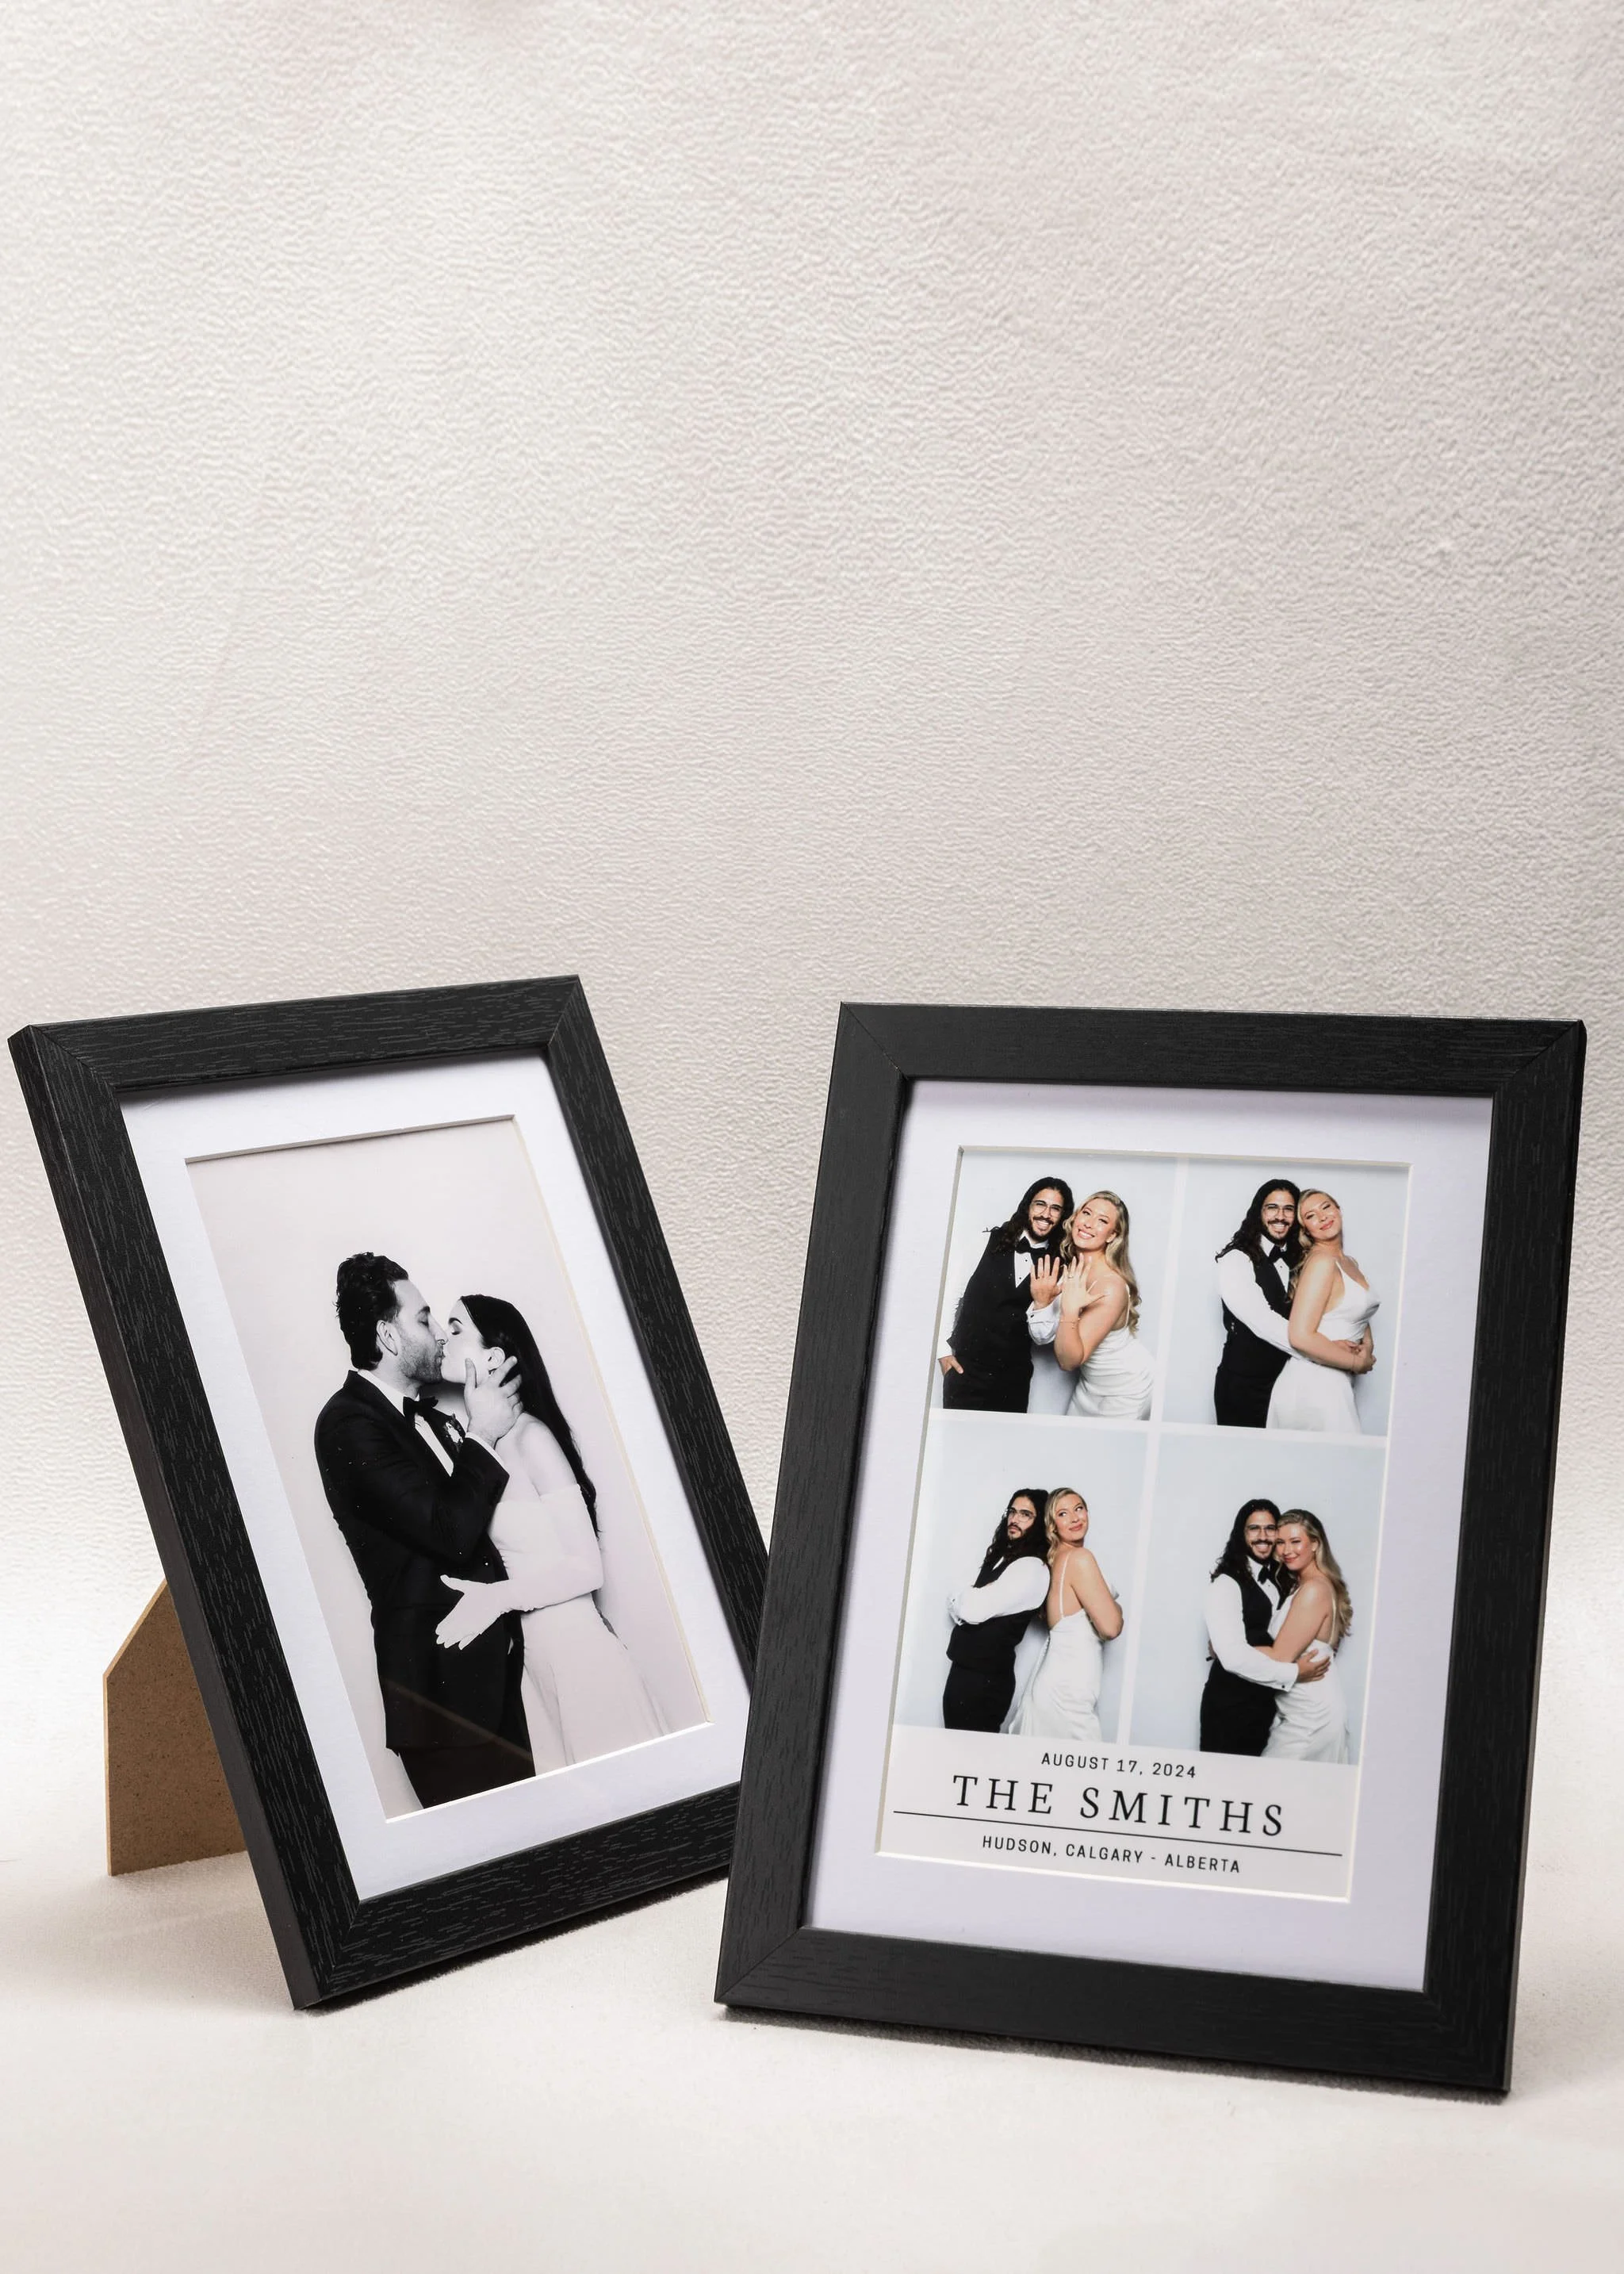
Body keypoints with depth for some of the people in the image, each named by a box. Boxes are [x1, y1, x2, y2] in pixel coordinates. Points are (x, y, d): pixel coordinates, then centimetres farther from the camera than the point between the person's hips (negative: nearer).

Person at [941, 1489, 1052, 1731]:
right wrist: (963, 1606, -11)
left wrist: (959, 1604, 1)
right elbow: (965, 1609, 12)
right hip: (965, 1670, 8)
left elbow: (974, 1609, -21)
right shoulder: (1002, 1556, 15)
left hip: (985, 1679, -8)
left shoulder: (1032, 1568, -15)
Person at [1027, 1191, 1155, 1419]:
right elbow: (1044, 1336, -7)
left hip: (1124, 1390, -6)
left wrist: (1069, 1312, -46)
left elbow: (1069, 1360, -31)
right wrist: (1041, 1303, -26)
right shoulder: (1069, 1269, -10)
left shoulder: (1111, 1288, -32)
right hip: (1090, 1382, 6)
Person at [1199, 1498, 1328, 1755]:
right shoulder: (1227, 1584, -13)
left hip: (1266, 1702, 7)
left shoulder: (1281, 1582, 11)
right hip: (1230, 1701, -7)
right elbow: (1234, 1657, -21)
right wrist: (1293, 1674, -17)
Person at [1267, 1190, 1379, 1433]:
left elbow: (1361, 1316, 28)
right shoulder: (1321, 1261, -13)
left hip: (1335, 1385, 8)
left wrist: (1368, 1346, 4)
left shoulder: (1349, 1263, 14)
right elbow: (1301, 1337, -22)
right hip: (1312, 1384, -8)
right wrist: (1357, 1362, -11)